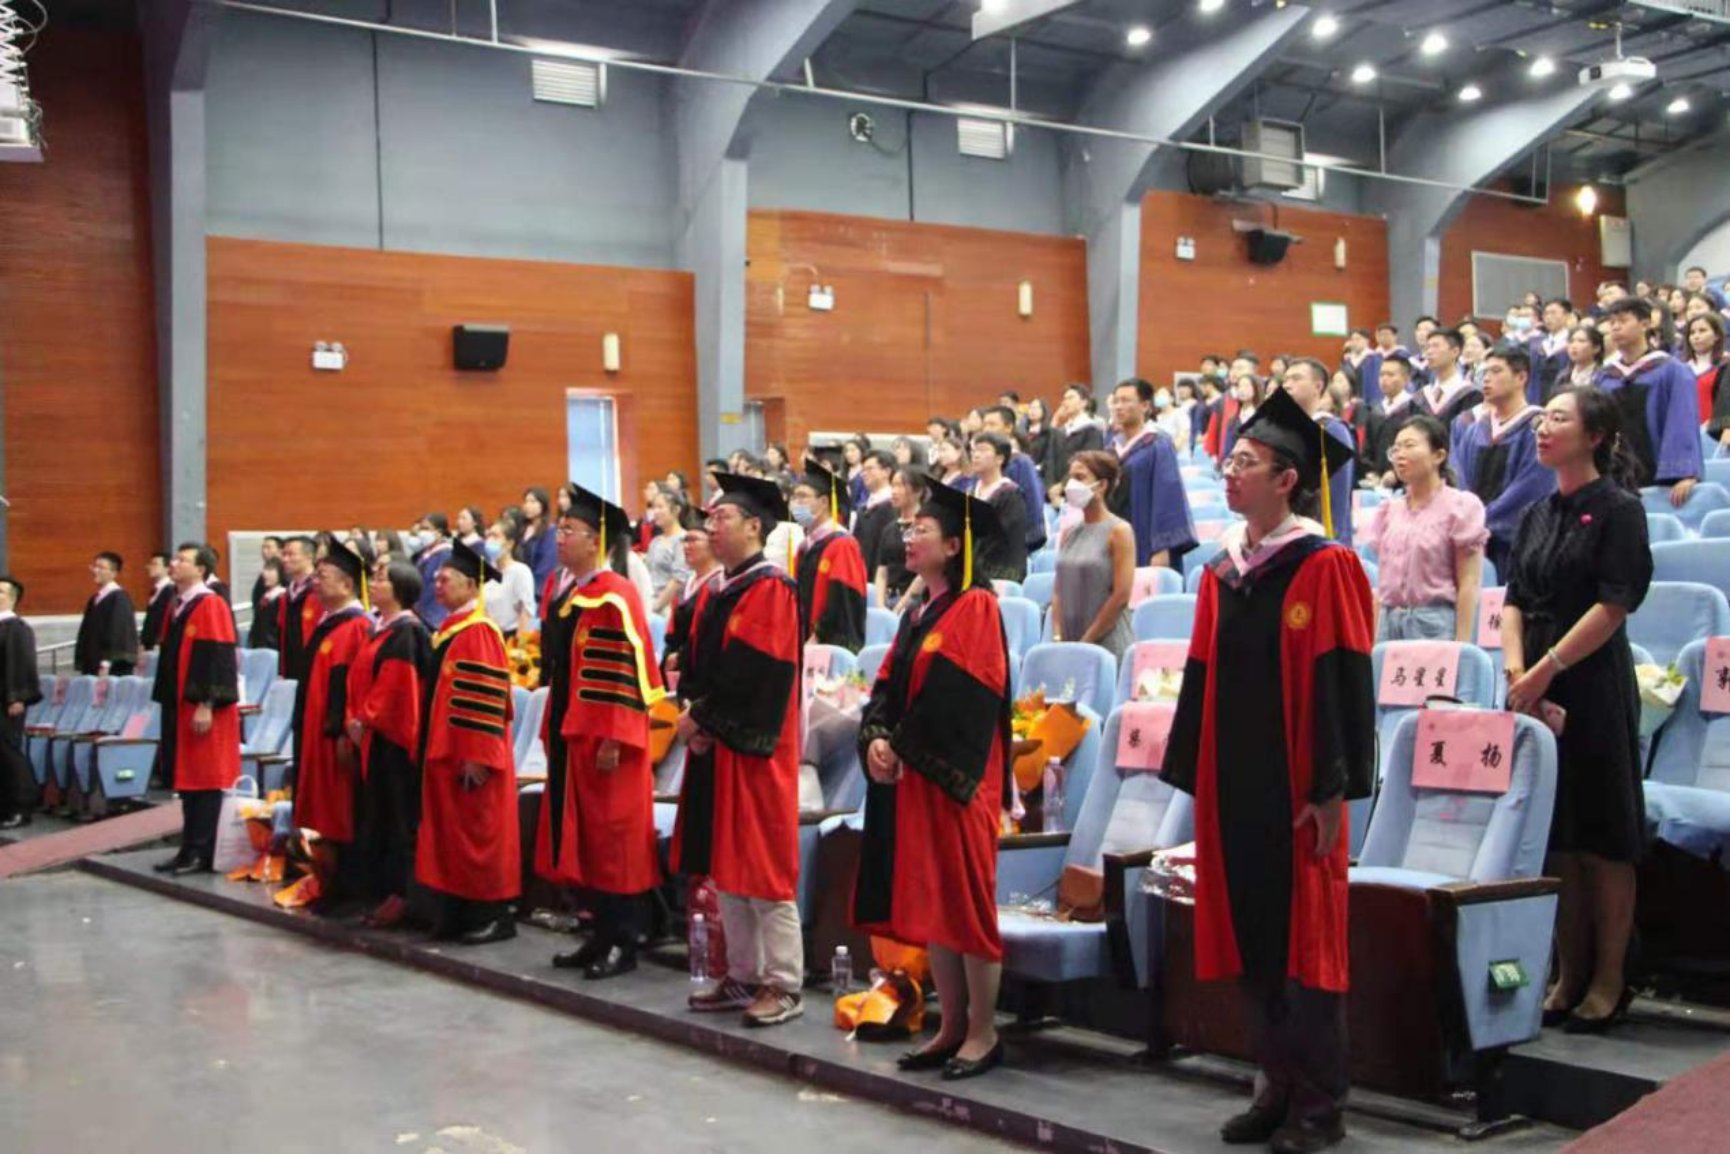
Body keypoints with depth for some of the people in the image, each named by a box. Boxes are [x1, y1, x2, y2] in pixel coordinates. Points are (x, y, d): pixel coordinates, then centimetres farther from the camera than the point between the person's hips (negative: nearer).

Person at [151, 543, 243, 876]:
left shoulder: (211, 606, -12)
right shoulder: (177, 606, 14)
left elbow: (218, 658, -18)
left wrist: (207, 704, -22)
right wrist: (166, 702, 18)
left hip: (204, 711, -9)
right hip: (179, 708, 9)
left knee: (204, 781, -3)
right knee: (188, 780, 11)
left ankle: (202, 854, 1)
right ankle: (191, 850, 16)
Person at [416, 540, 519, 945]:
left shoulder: (478, 631, -15)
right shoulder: (449, 628, 13)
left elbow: (488, 698, -20)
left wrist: (477, 756, -22)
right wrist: (432, 747, 19)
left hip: (471, 755, -9)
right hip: (445, 751, 9)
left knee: (479, 835, -2)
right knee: (452, 835, 12)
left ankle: (494, 915, 6)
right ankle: (459, 914, 18)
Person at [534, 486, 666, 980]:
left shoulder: (615, 596, -14)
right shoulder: (575, 594, 14)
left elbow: (627, 671, -19)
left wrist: (613, 738, -23)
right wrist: (558, 731, 20)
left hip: (606, 738, -9)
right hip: (576, 736, 9)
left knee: (614, 840, -2)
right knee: (588, 841, 12)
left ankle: (623, 945, 6)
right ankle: (603, 936, 21)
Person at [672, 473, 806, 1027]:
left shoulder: (770, 589, -13)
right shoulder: (715, 591, 14)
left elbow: (755, 673, -19)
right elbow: (696, 663, 14)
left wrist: (704, 718, -11)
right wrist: (694, 717, -3)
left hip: (753, 748, -9)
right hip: (713, 743, 9)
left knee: (762, 868, -4)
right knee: (724, 867, 13)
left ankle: (784, 985, 4)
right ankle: (743, 976, 22)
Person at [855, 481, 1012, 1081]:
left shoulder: (976, 607, -10)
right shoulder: (918, 612, 16)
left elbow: (964, 696, -17)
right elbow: (888, 686, 13)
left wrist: (906, 747, -15)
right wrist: (877, 738, -5)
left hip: (955, 778, -8)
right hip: (909, 775, 8)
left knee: (964, 902, -3)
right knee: (927, 899, 10)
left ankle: (984, 1032, 7)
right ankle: (953, 1025, 19)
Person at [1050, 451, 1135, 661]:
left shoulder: (1119, 531, -5)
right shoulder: (1068, 533, 11)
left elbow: (1121, 596, -11)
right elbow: (1058, 590, 11)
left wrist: (1085, 641, -12)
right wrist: (1057, 638, -1)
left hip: (1108, 646, -5)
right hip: (1068, 647, 5)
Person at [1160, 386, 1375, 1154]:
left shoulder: (1325, 567, -9)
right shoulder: (1221, 571, 11)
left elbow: (1343, 682, -12)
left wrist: (1333, 789, -16)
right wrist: (1192, 775, 11)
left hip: (1295, 787, -6)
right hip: (1231, 784, 7)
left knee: (1303, 939, 1)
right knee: (1248, 937, 11)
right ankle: (1276, 1085, 23)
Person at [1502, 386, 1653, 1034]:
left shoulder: (1618, 511, -5)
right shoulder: (1538, 515, 14)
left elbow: (1613, 605, -13)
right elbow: (1515, 598, 10)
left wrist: (1547, 669, -15)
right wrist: (1517, 668, -5)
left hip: (1594, 686, -6)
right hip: (1536, 688, 6)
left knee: (1603, 836, 0)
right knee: (1553, 833, 9)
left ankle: (1608, 980, 9)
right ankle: (1569, 975, 19)